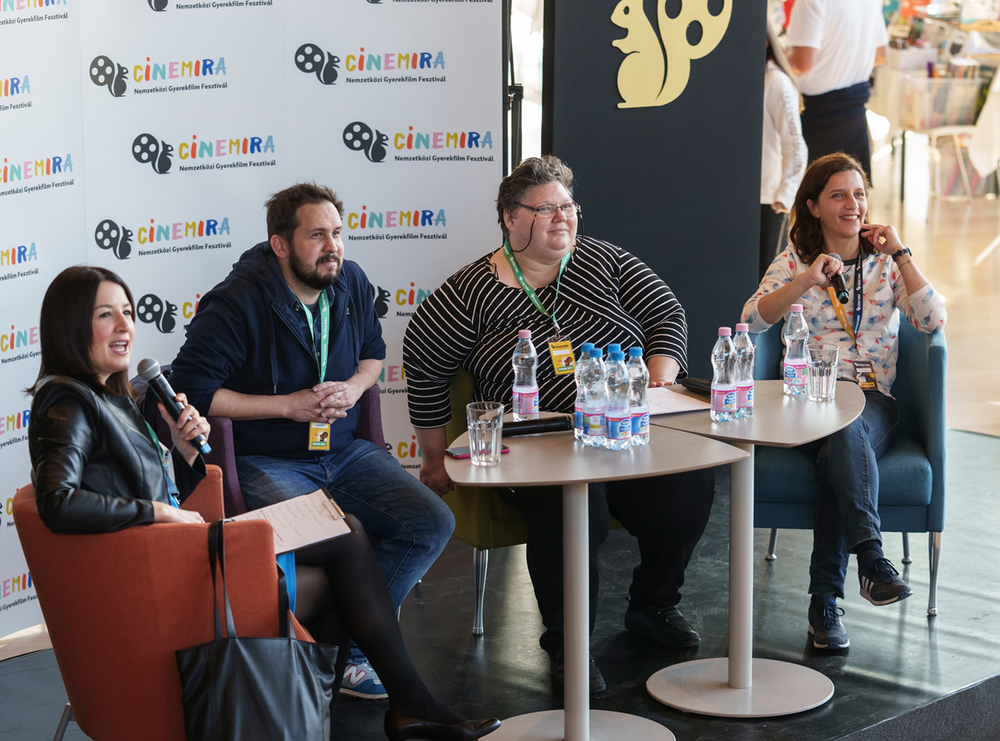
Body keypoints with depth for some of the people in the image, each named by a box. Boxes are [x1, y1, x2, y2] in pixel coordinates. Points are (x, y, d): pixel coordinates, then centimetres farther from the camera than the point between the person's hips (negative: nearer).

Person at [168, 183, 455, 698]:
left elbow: (373, 350, 23)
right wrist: (288, 405, -16)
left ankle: (354, 645, -7)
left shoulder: (351, 283, 4)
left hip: (344, 452, 7)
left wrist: (354, 387, -2)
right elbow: (191, 390, -18)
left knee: (433, 523, -12)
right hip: (266, 462, -7)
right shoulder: (237, 302, -16)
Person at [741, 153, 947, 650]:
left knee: (840, 454, -35)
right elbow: (752, 320, -3)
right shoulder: (794, 261, 14)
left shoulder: (886, 262, 15)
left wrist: (900, 254, -2)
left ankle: (825, 600, -38)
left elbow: (934, 321, -1)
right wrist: (805, 281, -14)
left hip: (873, 399, 1)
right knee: (845, 434, -38)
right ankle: (870, 554, -50)